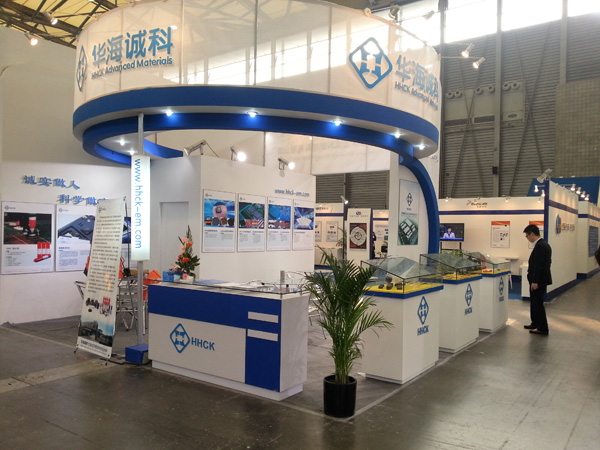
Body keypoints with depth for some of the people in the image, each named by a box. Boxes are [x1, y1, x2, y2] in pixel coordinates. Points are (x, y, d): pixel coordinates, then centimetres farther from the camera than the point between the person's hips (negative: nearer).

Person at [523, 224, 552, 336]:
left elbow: (538, 265, -24)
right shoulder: (544, 244, 12)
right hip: (541, 279, 11)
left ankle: (542, 328, 5)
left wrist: (535, 281, -21)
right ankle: (535, 323, 32)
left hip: (539, 280, -11)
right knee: (534, 302, 20)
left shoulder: (539, 246, -20)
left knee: (538, 303, -2)